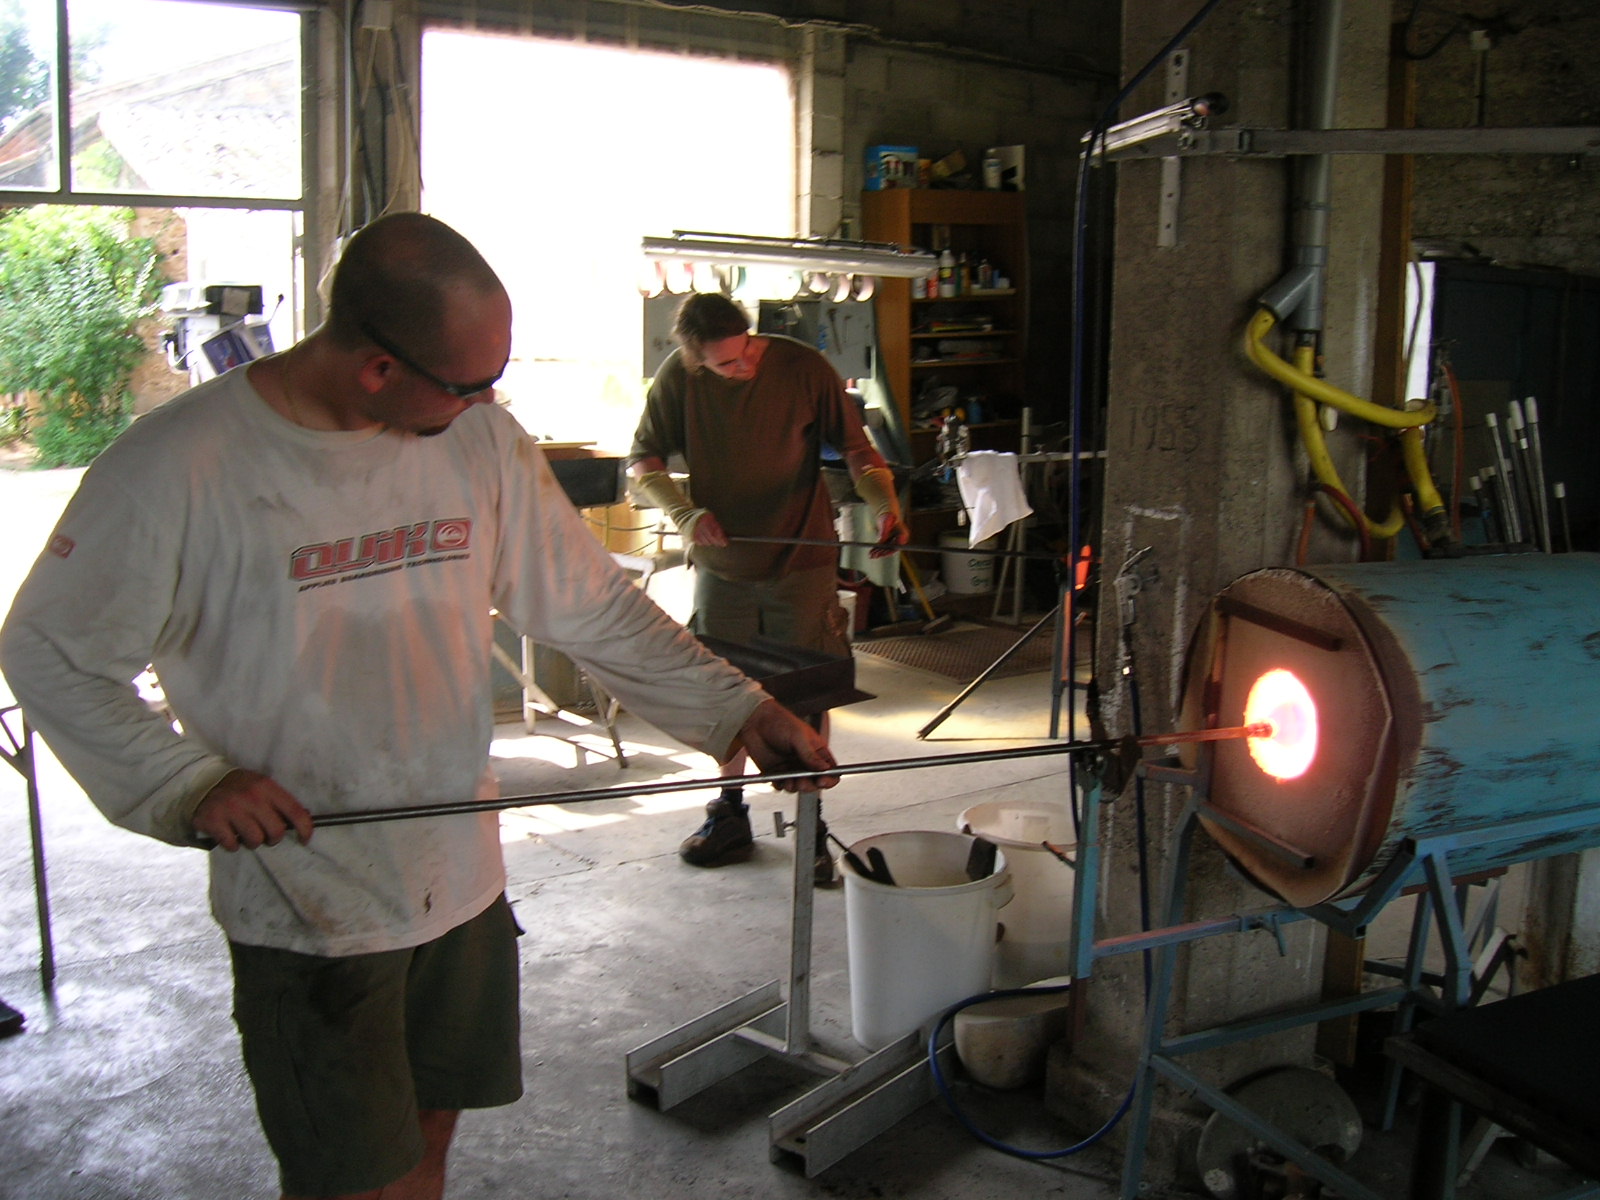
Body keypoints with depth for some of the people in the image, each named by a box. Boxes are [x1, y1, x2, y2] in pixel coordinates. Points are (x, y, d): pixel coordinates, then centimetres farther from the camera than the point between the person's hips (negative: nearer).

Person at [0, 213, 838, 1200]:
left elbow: (590, 604, 2)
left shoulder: (480, 435, -3)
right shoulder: (177, 464, -16)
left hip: (464, 879, 5)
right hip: (304, 895, -4)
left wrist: (735, 708, -6)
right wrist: (189, 782, -17)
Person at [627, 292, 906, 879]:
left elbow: (855, 447, -5)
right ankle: (730, 818, 30)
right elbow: (643, 460, 0)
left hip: (801, 561, -2)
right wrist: (686, 512, -17)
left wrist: (885, 507, -22)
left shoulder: (802, 367, -12)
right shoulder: (678, 378, -7)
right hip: (721, 562, 2)